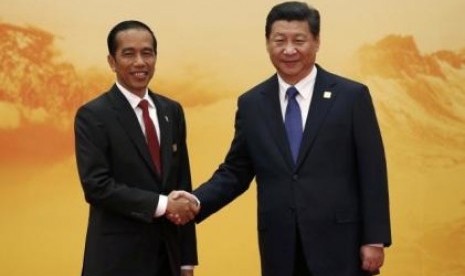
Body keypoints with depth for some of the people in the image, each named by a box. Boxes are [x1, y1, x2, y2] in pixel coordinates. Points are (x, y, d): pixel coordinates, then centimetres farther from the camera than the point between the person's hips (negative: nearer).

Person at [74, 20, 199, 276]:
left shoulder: (172, 111, 9)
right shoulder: (93, 116, -8)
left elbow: (182, 183, 9)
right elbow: (96, 186, -16)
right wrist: (163, 204, -18)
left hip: (168, 254, 5)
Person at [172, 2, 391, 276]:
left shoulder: (352, 96, -1)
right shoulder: (251, 103, 7)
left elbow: (372, 173, -2)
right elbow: (235, 171, 10)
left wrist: (374, 239, -6)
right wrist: (196, 201, -8)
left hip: (339, 243, -2)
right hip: (280, 248, 3)